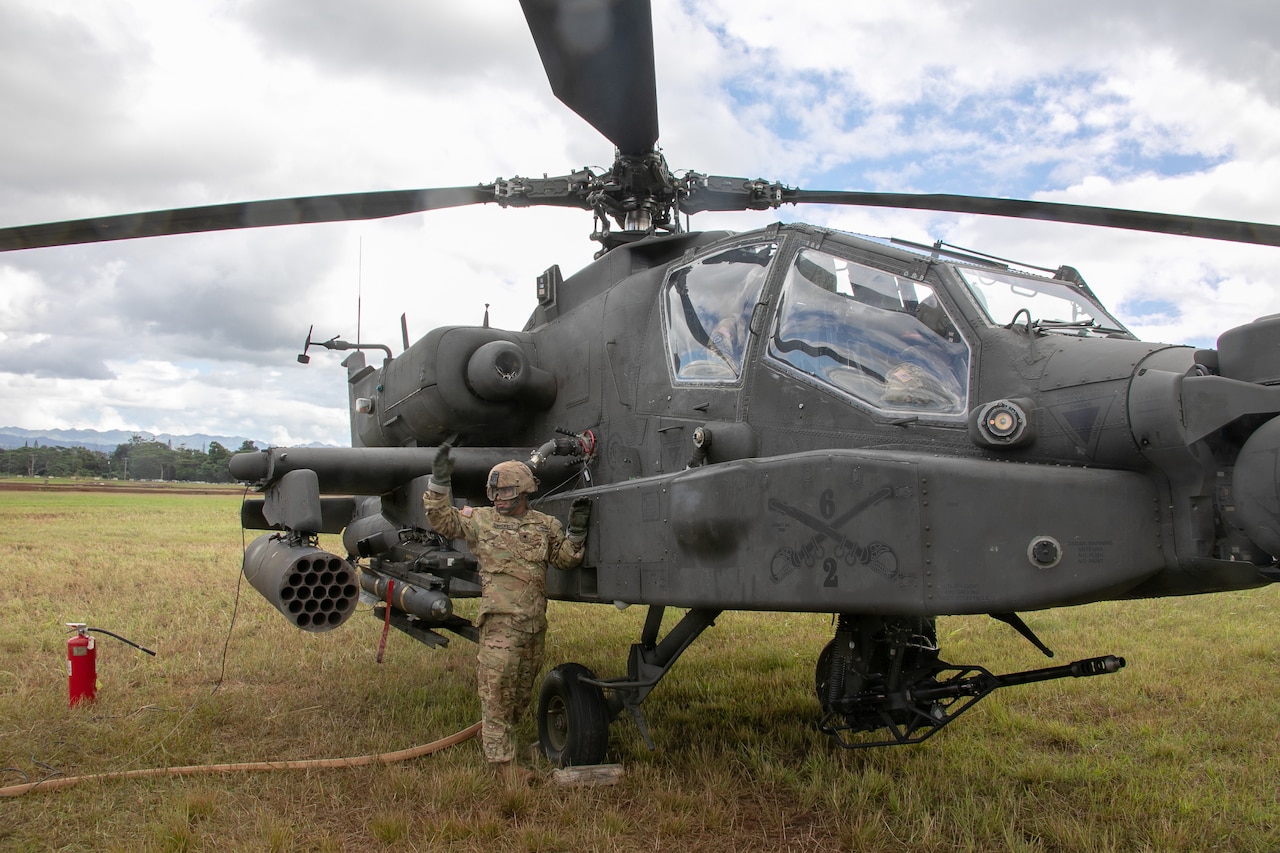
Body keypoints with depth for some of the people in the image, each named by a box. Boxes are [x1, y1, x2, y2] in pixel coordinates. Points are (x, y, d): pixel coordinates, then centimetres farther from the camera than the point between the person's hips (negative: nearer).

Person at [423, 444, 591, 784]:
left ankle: (493, 734, 34)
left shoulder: (544, 525, 11)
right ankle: (501, 758, 4)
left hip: (535, 622, 4)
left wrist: (575, 530, -1)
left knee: (523, 689, 14)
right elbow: (441, 519, 3)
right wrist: (439, 483, -7)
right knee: (496, 689, -5)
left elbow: (564, 559, 12)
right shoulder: (481, 519, 4)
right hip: (500, 619, -4)